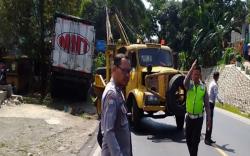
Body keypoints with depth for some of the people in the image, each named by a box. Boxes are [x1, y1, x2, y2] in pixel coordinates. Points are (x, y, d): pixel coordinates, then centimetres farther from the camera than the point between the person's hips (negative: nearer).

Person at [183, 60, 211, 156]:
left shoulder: (203, 87, -1)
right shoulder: (189, 85, -2)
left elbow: (207, 104, 2)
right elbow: (185, 82, -30)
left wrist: (208, 118, -3)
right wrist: (191, 69, -42)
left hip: (199, 118, -1)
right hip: (189, 117, 1)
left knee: (196, 140, -2)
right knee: (188, 139, 11)